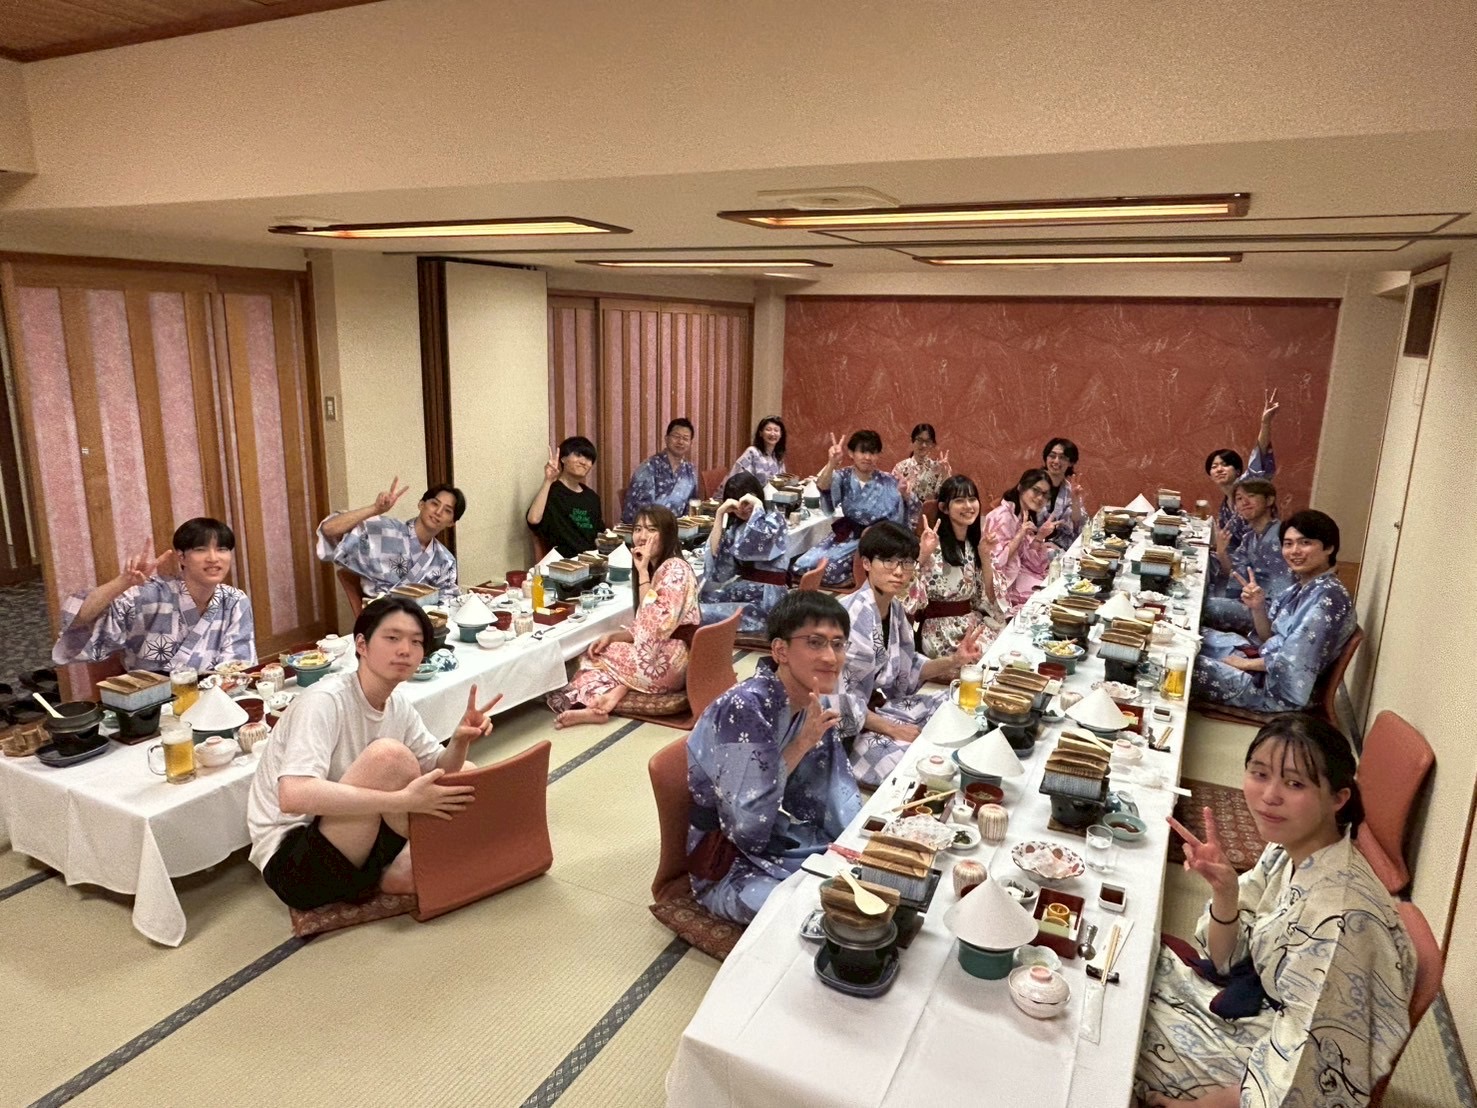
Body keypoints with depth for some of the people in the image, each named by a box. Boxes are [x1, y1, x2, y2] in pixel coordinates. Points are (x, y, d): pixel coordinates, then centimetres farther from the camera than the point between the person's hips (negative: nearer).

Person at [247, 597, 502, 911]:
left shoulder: (398, 704, 2)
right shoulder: (325, 701, -22)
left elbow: (441, 771, 4)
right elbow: (293, 797, -36)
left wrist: (460, 741, -19)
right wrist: (403, 800, -38)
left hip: (353, 842, 8)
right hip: (291, 862, -8)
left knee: (466, 771, 4)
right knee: (388, 754, -29)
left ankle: (393, 873, -9)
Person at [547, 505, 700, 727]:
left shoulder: (675, 569, -16)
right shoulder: (656, 569, 13)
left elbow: (656, 624, -26)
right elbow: (643, 628, 13)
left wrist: (643, 572, -22)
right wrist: (612, 636, -5)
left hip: (670, 661, -9)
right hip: (659, 653, 9)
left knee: (594, 657, -6)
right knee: (597, 649, -5)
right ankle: (598, 705, -20)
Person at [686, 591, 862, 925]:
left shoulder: (819, 704, -4)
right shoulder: (744, 709, -28)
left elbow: (837, 796, -1)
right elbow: (744, 828, -29)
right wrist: (801, 744, -29)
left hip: (799, 843, 7)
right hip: (735, 867, -7)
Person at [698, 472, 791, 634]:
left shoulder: (775, 518, -5)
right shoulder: (736, 525, 14)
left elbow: (753, 547, -26)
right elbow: (715, 554, 0)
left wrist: (757, 506, -17)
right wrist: (720, 514, -3)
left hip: (767, 599, -7)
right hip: (741, 590, 7)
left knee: (700, 614, -19)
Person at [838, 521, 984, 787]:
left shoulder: (895, 608, 2)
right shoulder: (854, 617, -26)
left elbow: (904, 673, 11)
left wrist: (953, 661, -3)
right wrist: (892, 729, -19)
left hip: (878, 706, 10)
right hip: (847, 728, -9)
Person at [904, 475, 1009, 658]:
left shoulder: (976, 542, 7)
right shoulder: (932, 545, -12)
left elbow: (990, 597, 4)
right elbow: (908, 595, -21)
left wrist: (985, 557, -6)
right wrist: (923, 556, -31)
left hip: (973, 623, 6)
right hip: (941, 630, -6)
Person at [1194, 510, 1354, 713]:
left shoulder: (1328, 597, -20)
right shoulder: (1302, 586, 6)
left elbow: (1291, 662, -24)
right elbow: (1270, 639, 8)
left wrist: (1246, 663, -11)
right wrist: (1258, 608, -8)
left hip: (1279, 687, -9)